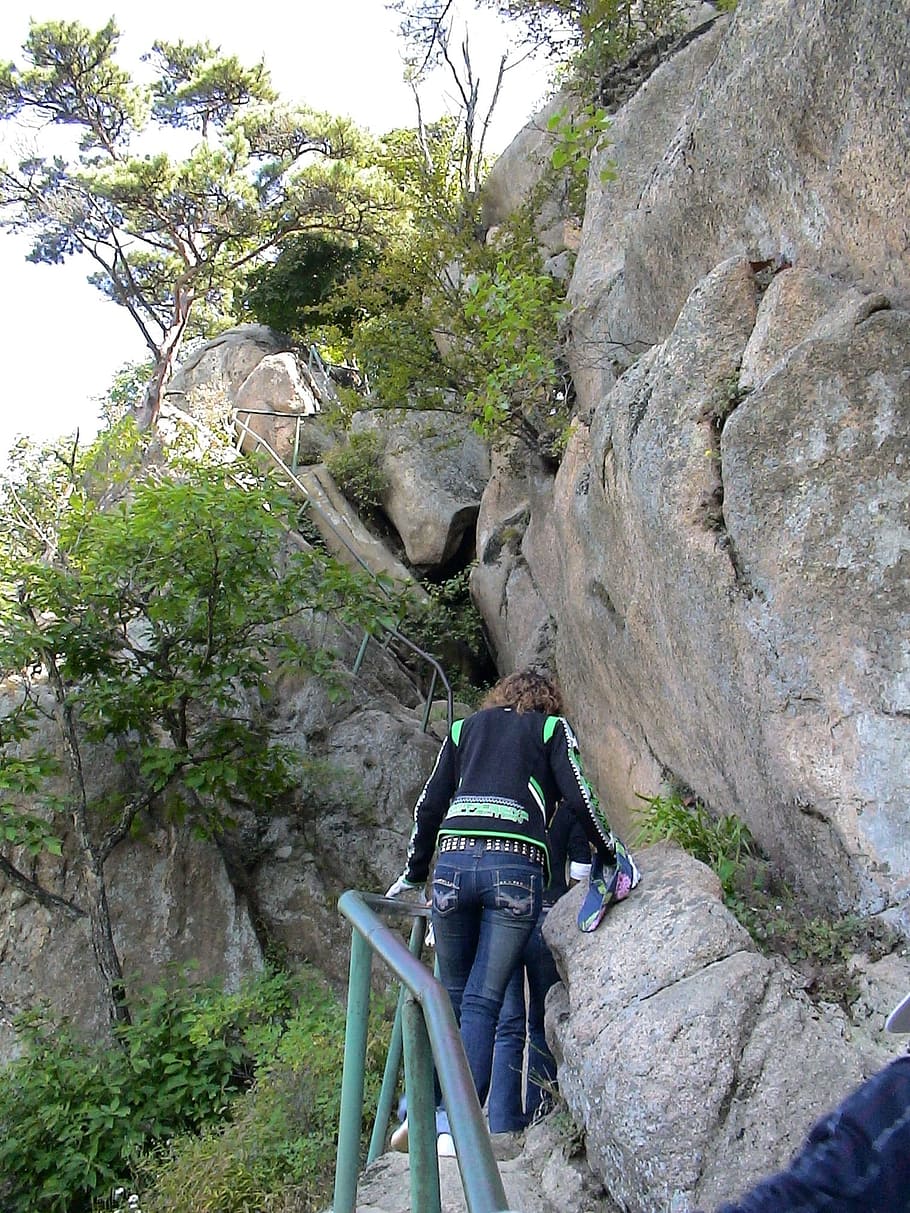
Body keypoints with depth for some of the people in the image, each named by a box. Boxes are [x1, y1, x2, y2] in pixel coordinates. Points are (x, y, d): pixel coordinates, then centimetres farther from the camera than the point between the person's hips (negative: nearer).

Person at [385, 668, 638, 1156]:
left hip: (453, 860, 3)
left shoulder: (465, 727, 25)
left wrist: (413, 874, 29)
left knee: (452, 997, 15)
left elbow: (429, 805, 21)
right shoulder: (552, 728, 17)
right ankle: (456, 1125, -6)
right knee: (482, 1001, 1)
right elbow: (579, 800, 6)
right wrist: (613, 854, 19)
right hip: (516, 867, -2)